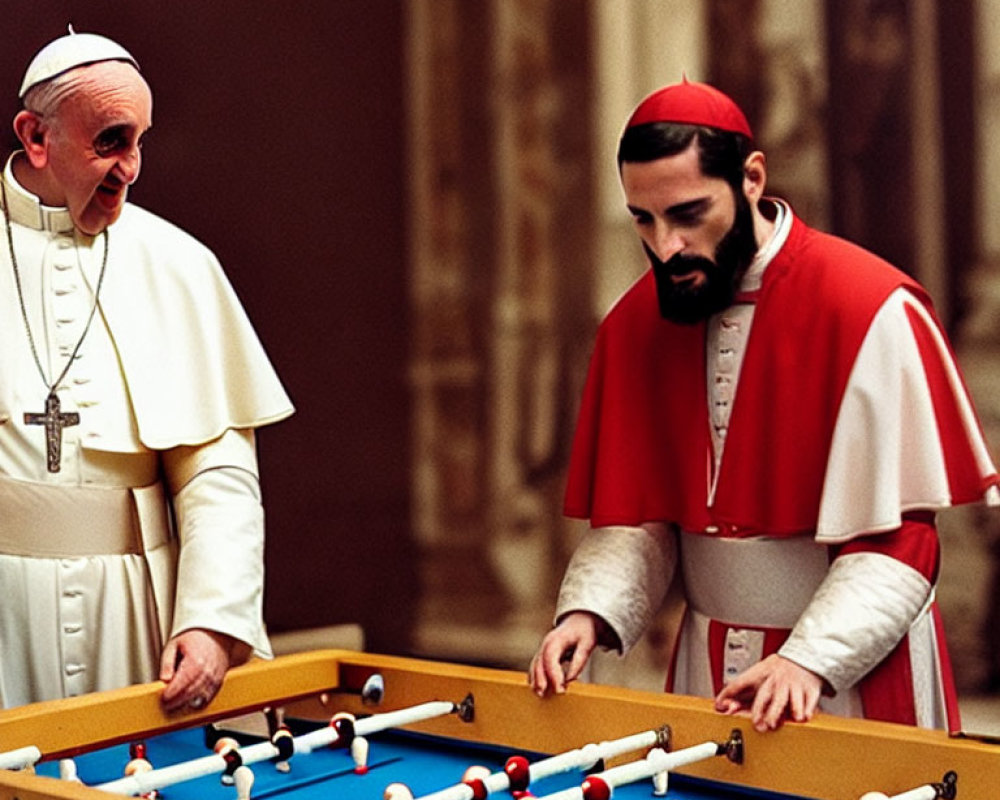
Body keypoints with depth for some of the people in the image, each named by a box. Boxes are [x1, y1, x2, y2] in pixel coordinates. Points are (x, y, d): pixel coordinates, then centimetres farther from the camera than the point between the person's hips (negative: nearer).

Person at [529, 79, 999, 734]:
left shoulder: (872, 310, -16)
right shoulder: (635, 324, 1)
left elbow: (897, 540, -16)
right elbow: (634, 515, 6)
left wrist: (810, 660, -27)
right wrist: (590, 610, -12)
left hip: (856, 670, -4)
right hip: (706, 667, 5)